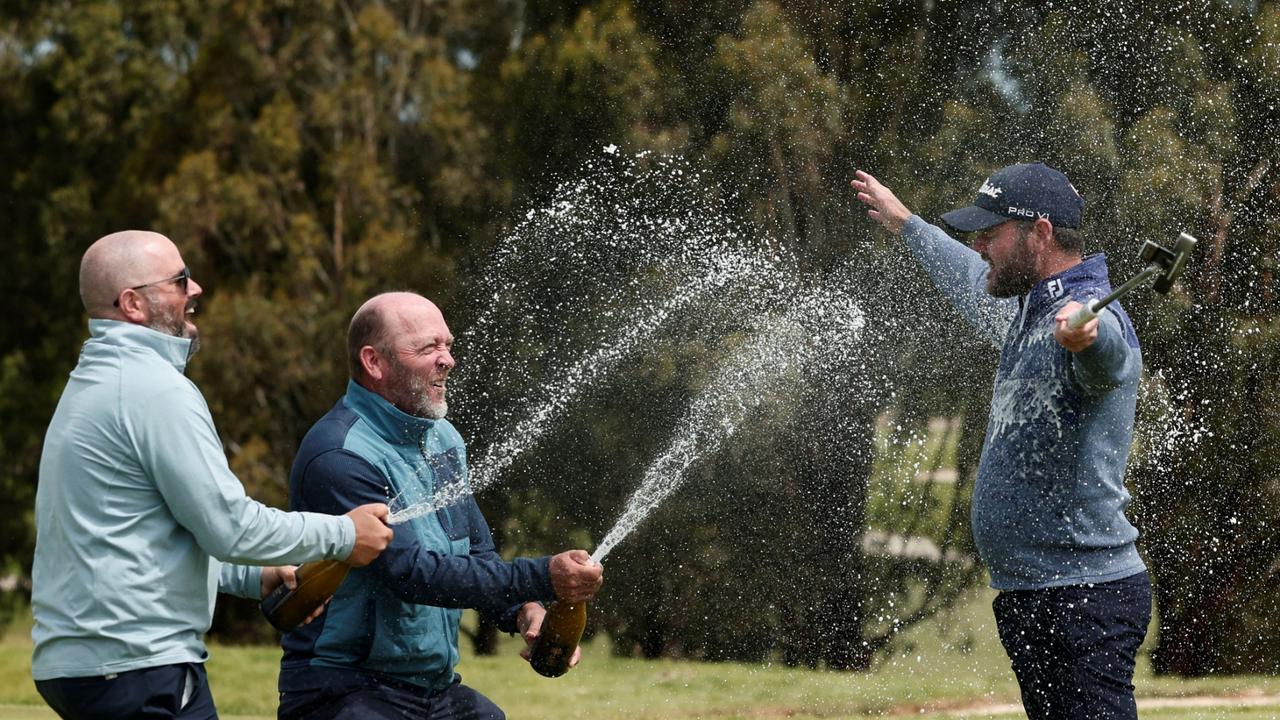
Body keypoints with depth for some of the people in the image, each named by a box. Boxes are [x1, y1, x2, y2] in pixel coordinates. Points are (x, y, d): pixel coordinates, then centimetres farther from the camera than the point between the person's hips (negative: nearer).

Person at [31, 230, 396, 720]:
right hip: (139, 666, -10)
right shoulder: (156, 388, -14)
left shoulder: (91, 383, 19)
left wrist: (253, 579, 18)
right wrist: (343, 535, -3)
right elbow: (230, 526, -16)